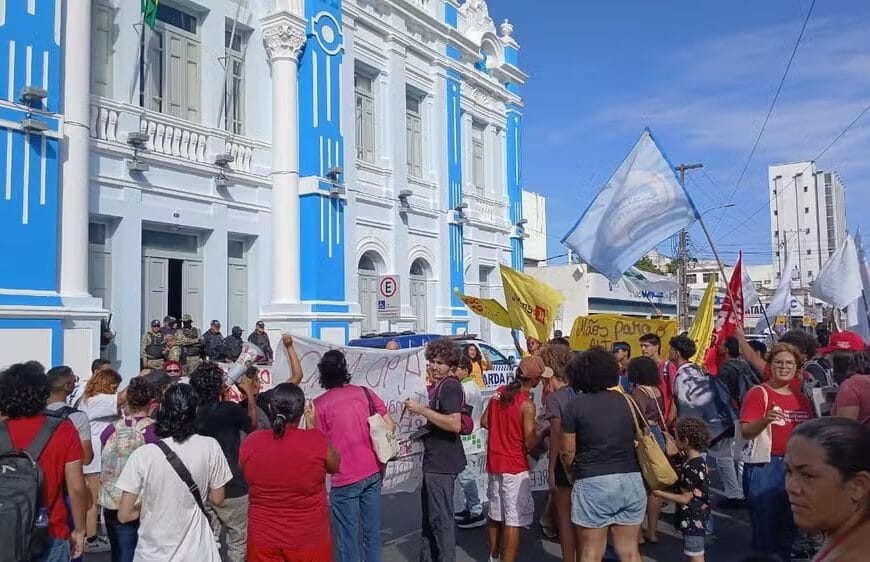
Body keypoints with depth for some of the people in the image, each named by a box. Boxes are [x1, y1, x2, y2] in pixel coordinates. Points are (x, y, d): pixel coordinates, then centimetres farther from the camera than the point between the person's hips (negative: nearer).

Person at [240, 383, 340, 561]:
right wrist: (312, 427, 2)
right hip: (309, 540, -1)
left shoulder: (250, 443, -13)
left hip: (264, 539, 2)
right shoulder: (317, 441, -20)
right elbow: (335, 466, 0)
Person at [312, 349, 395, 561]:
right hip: (373, 473, 4)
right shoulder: (365, 392, 2)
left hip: (345, 480, -4)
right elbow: (390, 425, 5)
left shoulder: (320, 404, -10)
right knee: (372, 534, 15)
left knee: (348, 539, 7)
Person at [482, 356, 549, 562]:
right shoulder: (527, 404, -19)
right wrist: (543, 432, 0)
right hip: (515, 468, -8)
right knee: (513, 520, -1)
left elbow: (484, 422, 10)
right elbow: (530, 444, -18)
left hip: (494, 463, 8)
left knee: (495, 514, 21)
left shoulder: (500, 392, 2)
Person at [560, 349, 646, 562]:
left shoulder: (576, 405, -6)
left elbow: (567, 451, -4)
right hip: (630, 481, 4)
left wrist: (575, 472, 14)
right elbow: (638, 439, 14)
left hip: (593, 484, -4)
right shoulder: (626, 400, 6)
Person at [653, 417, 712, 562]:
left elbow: (686, 498, -21)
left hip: (693, 519, -10)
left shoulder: (691, 467, -24)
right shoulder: (699, 461, 5)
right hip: (697, 517, 10)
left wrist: (661, 494, -16)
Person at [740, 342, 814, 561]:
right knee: (765, 522, -1)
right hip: (764, 467, -6)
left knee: (790, 525, 15)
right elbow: (746, 432, -16)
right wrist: (766, 420, -33)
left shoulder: (802, 398, 11)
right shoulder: (758, 393, -7)